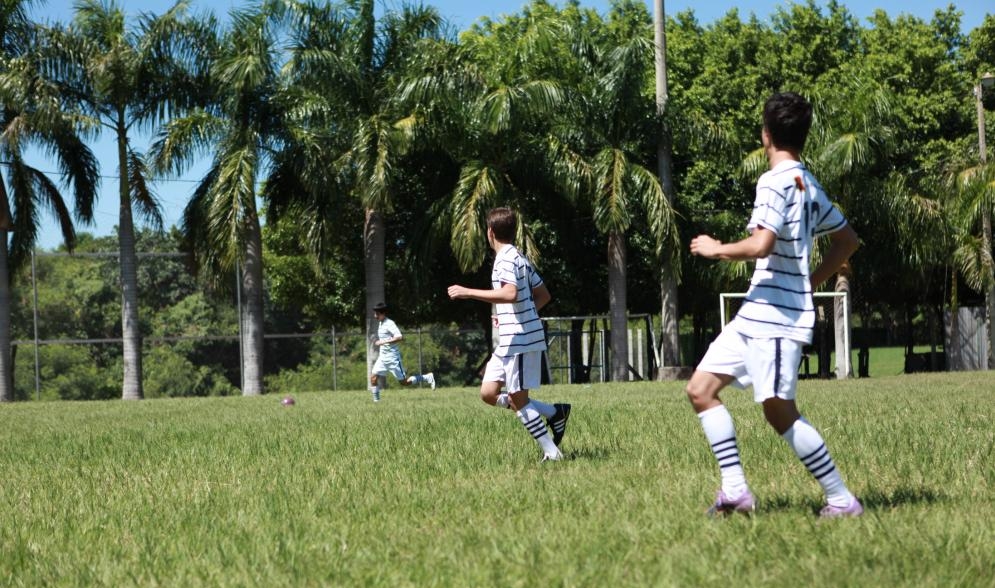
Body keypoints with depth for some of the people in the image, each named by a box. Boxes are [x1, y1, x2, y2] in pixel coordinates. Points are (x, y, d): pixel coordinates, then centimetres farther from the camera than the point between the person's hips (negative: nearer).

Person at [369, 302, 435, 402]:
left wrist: (383, 342, -27)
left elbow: (399, 337, -28)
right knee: (373, 377, -5)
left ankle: (428, 377, 12)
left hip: (392, 358, -8)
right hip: (382, 357, 8)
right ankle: (376, 400, 3)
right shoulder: (381, 324, 12)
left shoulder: (389, 324, -15)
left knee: (404, 382, -2)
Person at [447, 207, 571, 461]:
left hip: (520, 340, -10)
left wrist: (467, 293, -29)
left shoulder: (506, 259, -14)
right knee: (488, 393, 8)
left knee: (518, 400, -4)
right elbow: (543, 295, 22)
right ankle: (555, 412, 12)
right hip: (509, 341, 10)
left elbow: (510, 294, -31)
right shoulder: (519, 258, 16)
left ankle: (551, 452, 0)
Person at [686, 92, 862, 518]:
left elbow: (760, 245, -25)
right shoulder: (808, 185, 16)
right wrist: (811, 282, 24)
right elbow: (847, 240, 25)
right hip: (754, 316, 10)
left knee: (779, 411, -9)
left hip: (775, 315, -10)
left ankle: (842, 500, -2)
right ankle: (735, 491, 4)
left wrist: (716, 249, -8)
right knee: (700, 389, 8)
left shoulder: (776, 181, -13)